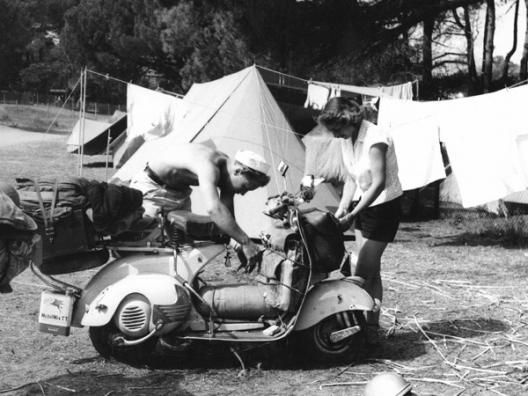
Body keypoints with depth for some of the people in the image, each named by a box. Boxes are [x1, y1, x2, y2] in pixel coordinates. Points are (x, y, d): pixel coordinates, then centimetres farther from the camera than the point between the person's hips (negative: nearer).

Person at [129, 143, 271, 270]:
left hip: (178, 191, 9)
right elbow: (214, 209, -53)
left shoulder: (226, 171, -10)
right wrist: (246, 242, -54)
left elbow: (227, 217, -6)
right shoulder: (209, 166, -38)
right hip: (150, 185, -9)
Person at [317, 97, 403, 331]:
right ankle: (372, 321, 16)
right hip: (363, 205, 8)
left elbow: (378, 183, -27)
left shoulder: (374, 139, -23)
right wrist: (341, 210, -2)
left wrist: (352, 215, -28)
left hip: (384, 206, -8)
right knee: (371, 269, 10)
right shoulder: (347, 141, 3)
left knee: (363, 271, -8)